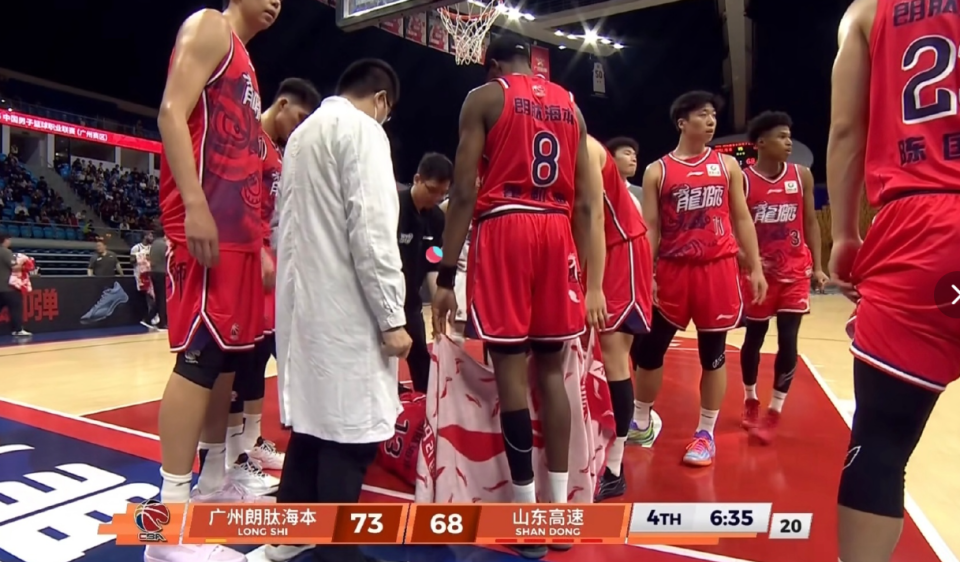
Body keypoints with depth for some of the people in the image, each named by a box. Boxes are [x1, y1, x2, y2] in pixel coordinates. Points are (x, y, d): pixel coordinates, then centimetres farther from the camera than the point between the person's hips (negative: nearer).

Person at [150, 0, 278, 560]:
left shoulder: (244, 60, 28)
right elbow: (172, 113, -13)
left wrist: (259, 242, 22)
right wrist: (195, 205, -23)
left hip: (238, 227, 10)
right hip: (207, 221, -10)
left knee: (230, 355, 11)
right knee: (200, 357, -12)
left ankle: (214, 482, 24)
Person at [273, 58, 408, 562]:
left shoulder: (302, 132, 20)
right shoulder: (361, 129, -8)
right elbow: (371, 230, -18)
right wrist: (391, 317, -17)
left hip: (304, 301, 10)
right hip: (343, 308, -10)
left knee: (313, 417, 17)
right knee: (351, 430, -3)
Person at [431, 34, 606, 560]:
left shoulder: (484, 97, 6)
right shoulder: (569, 105, 19)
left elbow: (464, 192, -4)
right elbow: (586, 204, 12)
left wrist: (446, 275, -3)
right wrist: (593, 283, 12)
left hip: (504, 228, -4)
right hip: (555, 230, 5)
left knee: (510, 364, -1)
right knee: (551, 368, 9)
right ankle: (559, 508, 15)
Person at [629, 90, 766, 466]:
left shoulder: (727, 165, 9)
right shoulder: (657, 171, 3)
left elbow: (742, 218, 10)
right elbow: (650, 228, 0)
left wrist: (755, 268, 4)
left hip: (718, 269, 1)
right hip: (673, 270, -1)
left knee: (713, 353, 7)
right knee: (648, 349, 4)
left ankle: (706, 434, 21)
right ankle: (641, 423, 23)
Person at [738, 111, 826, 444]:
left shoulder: (802, 175, 2)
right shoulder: (742, 180, -6)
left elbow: (810, 222, 7)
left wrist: (817, 267, 1)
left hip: (795, 271, 2)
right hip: (758, 271, -2)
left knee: (788, 341, -4)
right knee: (754, 338, 10)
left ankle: (774, 412, 9)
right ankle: (750, 401, 31)